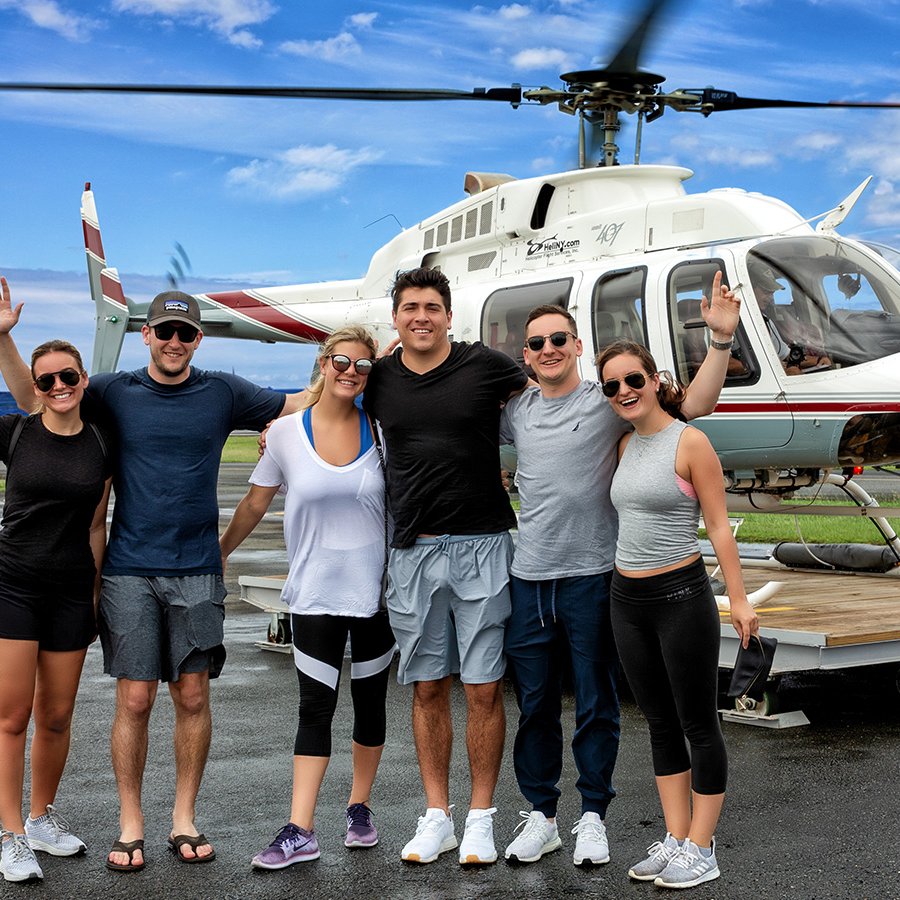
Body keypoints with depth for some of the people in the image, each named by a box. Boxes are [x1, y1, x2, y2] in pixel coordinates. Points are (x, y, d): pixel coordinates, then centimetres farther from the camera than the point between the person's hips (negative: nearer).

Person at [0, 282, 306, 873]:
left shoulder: (223, 394, 7)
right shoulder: (115, 392, 5)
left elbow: (304, 404, 14)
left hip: (197, 571, 1)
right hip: (130, 572, -1)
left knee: (193, 696, 4)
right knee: (134, 699, -1)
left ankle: (184, 819, 18)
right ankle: (130, 826, 12)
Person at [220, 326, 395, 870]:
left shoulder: (379, 431, -2)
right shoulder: (287, 433, -3)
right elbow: (256, 504, 6)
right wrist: (220, 551, 9)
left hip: (375, 591, 1)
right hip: (316, 594, -1)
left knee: (370, 702, 12)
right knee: (316, 709, -1)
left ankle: (360, 809, 28)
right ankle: (300, 832, 1)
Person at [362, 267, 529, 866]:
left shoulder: (486, 366, -1)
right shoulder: (379, 380, 7)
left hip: (482, 547, -2)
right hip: (413, 552, 3)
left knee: (484, 688, 1)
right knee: (428, 689, 9)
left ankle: (481, 819, 14)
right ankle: (437, 817, 20)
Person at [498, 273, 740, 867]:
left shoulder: (608, 402, -4)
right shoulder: (515, 411, 8)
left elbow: (695, 404, -10)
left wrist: (722, 336, -21)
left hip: (592, 578, -3)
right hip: (529, 578, 3)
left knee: (596, 707, 6)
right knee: (534, 705, 11)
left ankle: (593, 817, 21)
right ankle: (541, 816, 24)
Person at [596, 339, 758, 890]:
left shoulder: (689, 442, -10)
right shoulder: (625, 446, 10)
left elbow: (718, 524, -10)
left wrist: (739, 598, -13)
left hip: (681, 596, -7)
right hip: (628, 598, 7)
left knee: (699, 724, 3)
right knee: (661, 723, 13)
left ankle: (701, 850, 12)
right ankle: (675, 840, 22)